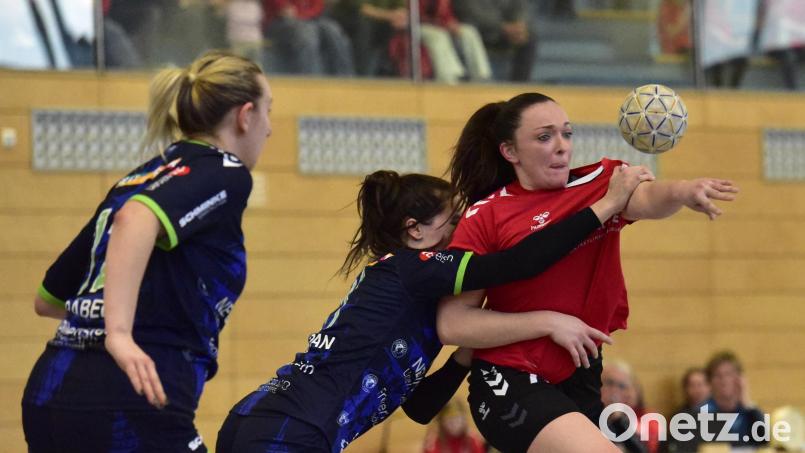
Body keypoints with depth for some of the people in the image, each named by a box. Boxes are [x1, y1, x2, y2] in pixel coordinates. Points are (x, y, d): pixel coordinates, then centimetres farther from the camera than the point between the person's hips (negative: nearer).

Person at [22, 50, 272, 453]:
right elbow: (136, 221, -23)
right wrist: (119, 332, -31)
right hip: (127, 407, -8)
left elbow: (47, 300, 27)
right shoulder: (224, 173, -1)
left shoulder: (136, 181, 22)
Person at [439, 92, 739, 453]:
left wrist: (683, 192, -46)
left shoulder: (601, 183, 1)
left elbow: (646, 200, -23)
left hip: (581, 379, 5)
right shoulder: (485, 217, -8)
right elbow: (451, 325, -11)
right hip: (510, 384, -5)